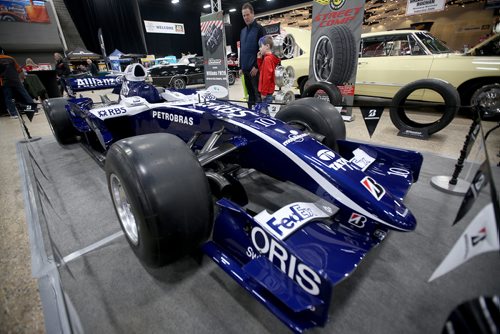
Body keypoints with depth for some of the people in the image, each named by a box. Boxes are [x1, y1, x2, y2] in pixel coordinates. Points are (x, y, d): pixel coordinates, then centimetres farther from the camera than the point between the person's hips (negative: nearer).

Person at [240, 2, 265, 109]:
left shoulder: (259, 29, -3)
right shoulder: (243, 31, 18)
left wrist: (256, 66, -16)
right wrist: (241, 66, 16)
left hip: (255, 69, -7)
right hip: (245, 69, 7)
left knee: (258, 93, -5)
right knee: (250, 93, 12)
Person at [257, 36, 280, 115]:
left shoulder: (267, 59, -16)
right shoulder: (269, 58, 14)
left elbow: (267, 77, -21)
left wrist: (264, 92, -20)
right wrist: (259, 59, 10)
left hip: (267, 91, -10)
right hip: (268, 90, 10)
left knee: (265, 111, -5)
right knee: (267, 110, 17)